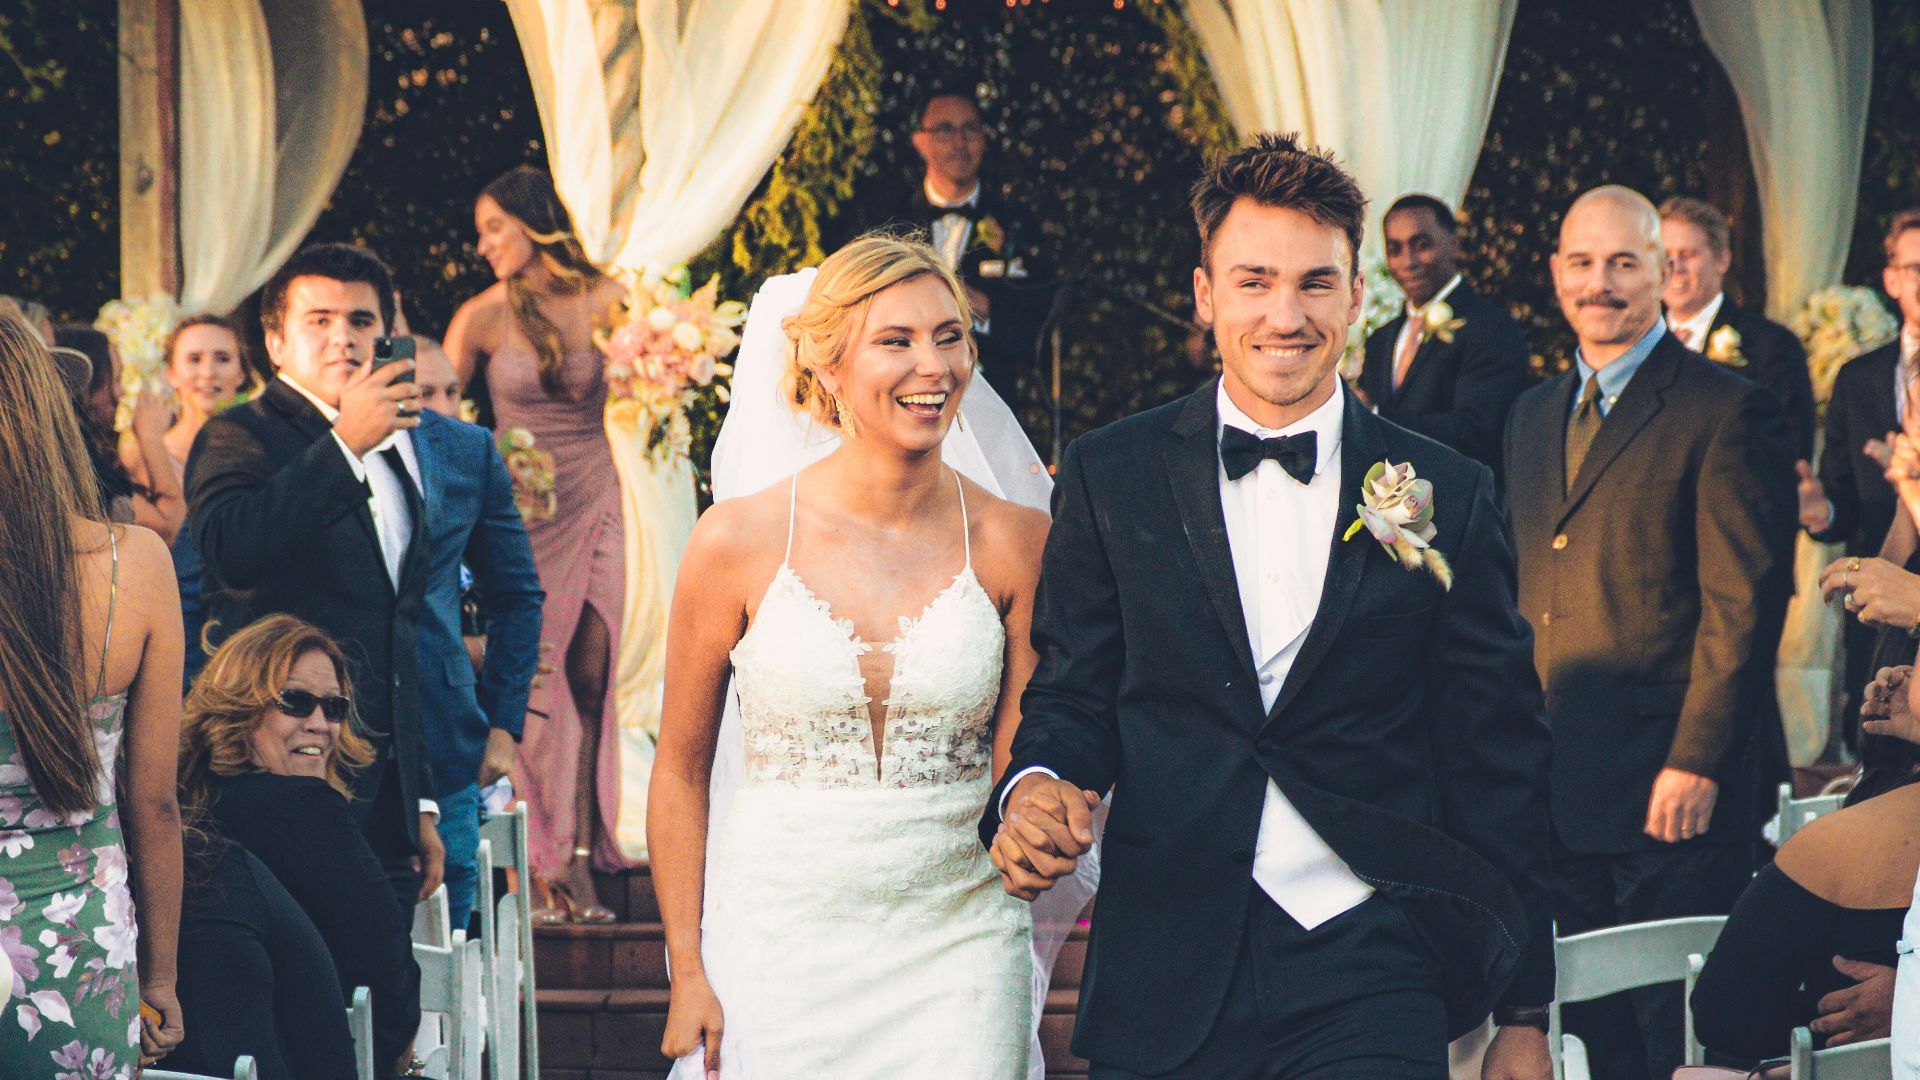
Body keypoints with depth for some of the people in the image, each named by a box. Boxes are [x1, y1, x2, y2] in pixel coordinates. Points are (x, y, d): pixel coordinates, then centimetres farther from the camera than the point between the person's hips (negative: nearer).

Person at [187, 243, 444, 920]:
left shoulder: (395, 458, 22)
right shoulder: (239, 437, -1)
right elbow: (231, 549, -25)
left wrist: (420, 804, 23)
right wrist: (345, 442, -30)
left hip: (384, 791, 7)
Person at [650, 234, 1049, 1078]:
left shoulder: (1015, 543, -1)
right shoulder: (738, 541, -4)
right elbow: (680, 771, 3)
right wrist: (687, 971, -1)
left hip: (957, 939, 1)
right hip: (779, 936, -1)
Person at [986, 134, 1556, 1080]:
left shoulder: (1444, 495, 4)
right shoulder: (1109, 478, 5)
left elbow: (1497, 758, 6)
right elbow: (1073, 692, 11)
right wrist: (1034, 786, -13)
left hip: (1370, 975, -1)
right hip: (1165, 986, 1)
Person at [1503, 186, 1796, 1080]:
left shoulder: (1726, 413, -6)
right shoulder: (1531, 416, 17)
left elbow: (1744, 604, -12)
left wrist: (1696, 763, -18)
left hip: (1669, 794, -7)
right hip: (1554, 791, 7)